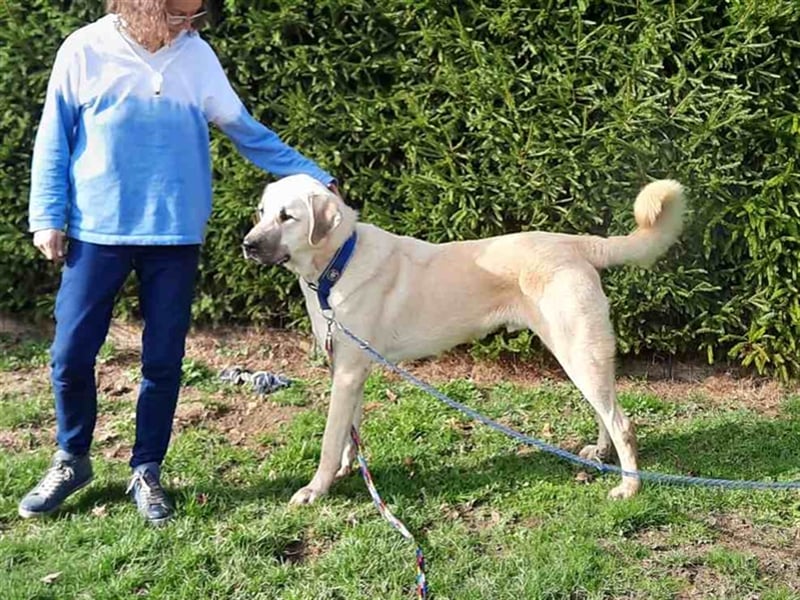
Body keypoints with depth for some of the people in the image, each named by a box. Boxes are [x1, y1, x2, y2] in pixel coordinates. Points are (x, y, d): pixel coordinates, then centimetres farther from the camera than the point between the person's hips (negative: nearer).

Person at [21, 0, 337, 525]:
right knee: (71, 356, 2)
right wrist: (48, 217, -2)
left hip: (176, 234, 1)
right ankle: (72, 461, 26)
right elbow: (54, 140, 2)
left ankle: (146, 472, 22)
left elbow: (245, 130, 6)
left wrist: (312, 175, 2)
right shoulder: (86, 50, -4)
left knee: (163, 361, 5)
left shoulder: (197, 55, 1)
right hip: (97, 231, -1)